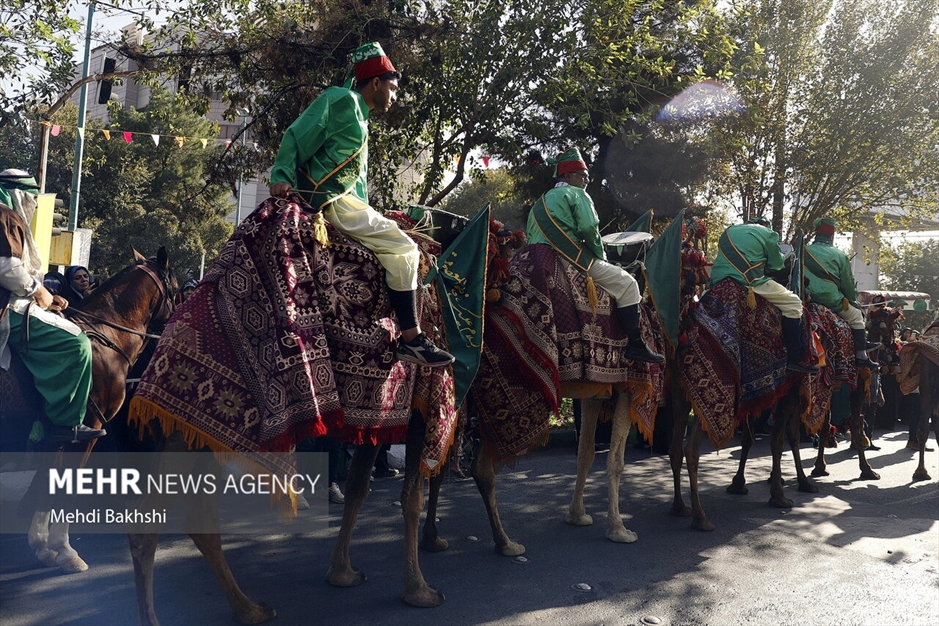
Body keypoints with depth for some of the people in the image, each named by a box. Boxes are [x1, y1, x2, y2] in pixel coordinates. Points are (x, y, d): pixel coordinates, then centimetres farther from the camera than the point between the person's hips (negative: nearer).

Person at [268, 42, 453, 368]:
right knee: (402, 248, -15)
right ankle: (411, 338, -15)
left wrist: (367, 216, 16)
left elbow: (359, 177, 24)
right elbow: (296, 136, -11)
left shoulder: (360, 120, 27)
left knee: (403, 245, 15)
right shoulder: (342, 100, -3)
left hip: (344, 200, 11)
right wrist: (282, 177, -21)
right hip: (328, 197, -11)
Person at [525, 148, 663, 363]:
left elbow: (531, 238, 21)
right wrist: (601, 255, 2)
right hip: (573, 262, -9)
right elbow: (589, 228, -12)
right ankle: (635, 344, -6)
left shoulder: (540, 202, 25)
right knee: (627, 284, 0)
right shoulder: (576, 193, 2)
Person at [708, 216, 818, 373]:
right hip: (747, 280, -6)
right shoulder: (768, 233, 11)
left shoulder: (729, 230, 27)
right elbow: (777, 265, 15)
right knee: (793, 304, 4)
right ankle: (795, 359, -1)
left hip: (717, 279, 6)